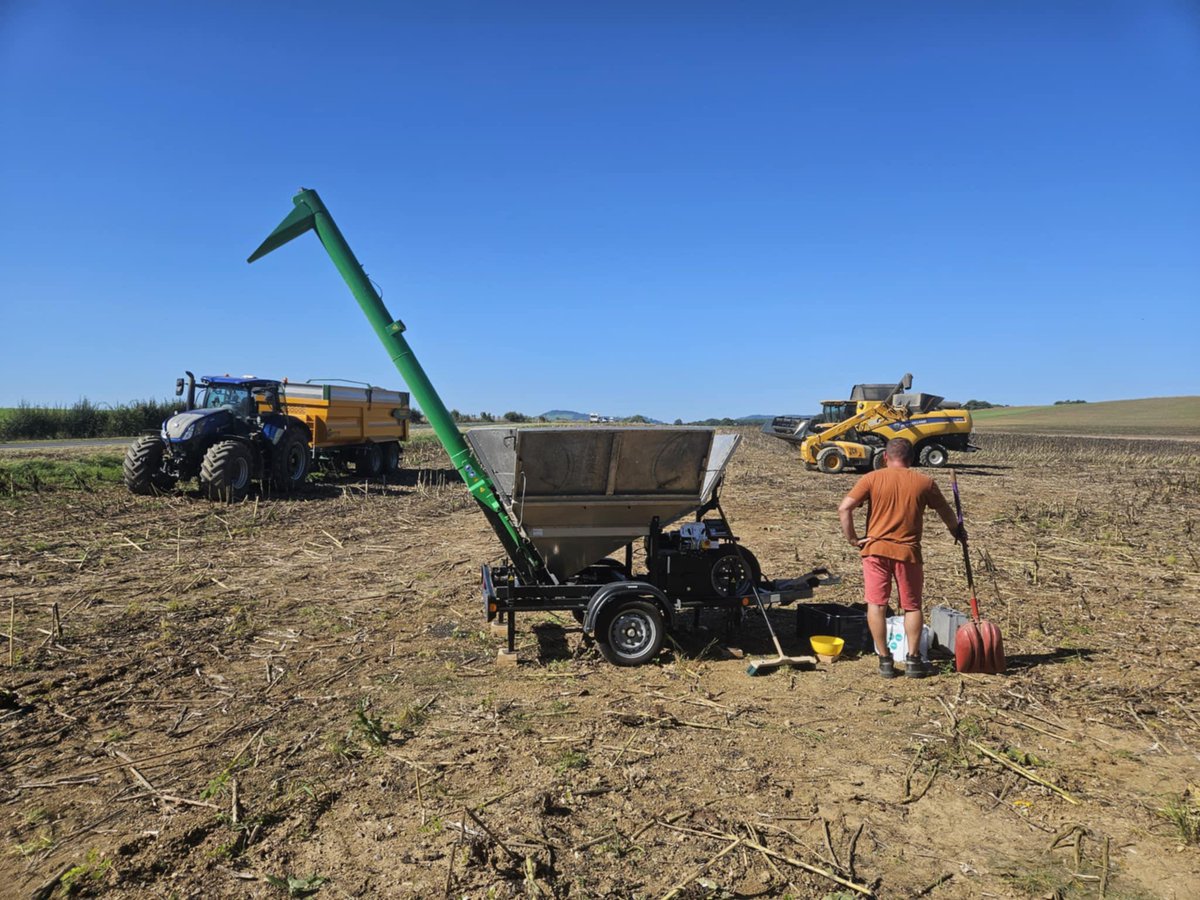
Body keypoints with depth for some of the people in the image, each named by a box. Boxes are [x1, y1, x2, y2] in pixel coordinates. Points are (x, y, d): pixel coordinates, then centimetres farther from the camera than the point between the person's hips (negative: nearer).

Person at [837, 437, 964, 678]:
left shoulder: (872, 478, -2)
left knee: (876, 605, 6)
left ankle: (885, 659, 9)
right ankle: (913, 659, 15)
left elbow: (844, 509, -12)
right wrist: (957, 532, 37)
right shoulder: (924, 482, 3)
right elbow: (946, 512, 18)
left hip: (876, 550, -1)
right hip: (908, 552, 1)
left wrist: (853, 538, -2)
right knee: (912, 606, 15)